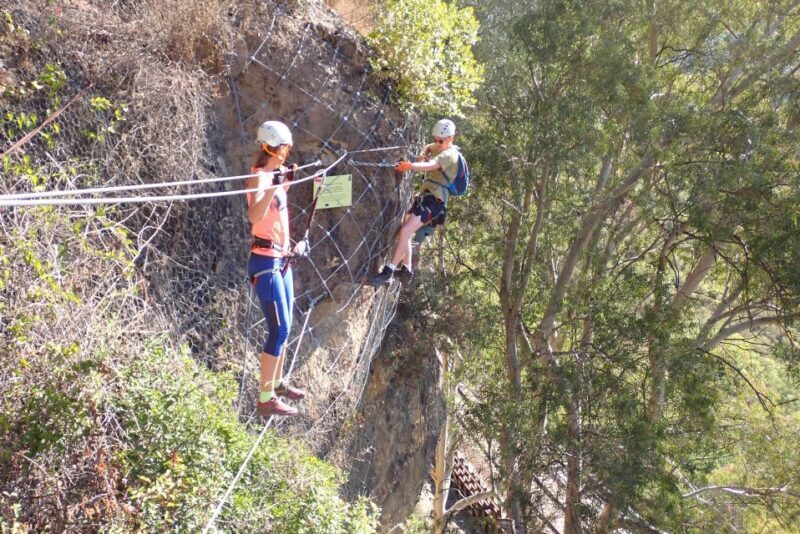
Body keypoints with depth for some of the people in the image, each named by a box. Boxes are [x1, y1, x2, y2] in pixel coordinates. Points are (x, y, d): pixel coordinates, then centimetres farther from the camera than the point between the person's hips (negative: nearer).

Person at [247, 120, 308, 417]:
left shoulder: (276, 174, 11)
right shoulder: (260, 177, -16)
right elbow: (254, 216, -35)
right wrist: (273, 186, -46)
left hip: (282, 260, 9)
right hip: (266, 262, -9)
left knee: (284, 327, 16)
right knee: (279, 330, -9)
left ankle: (277, 383, 31)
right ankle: (265, 399, -3)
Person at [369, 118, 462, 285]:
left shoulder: (449, 154, -13)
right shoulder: (440, 148, 15)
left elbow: (430, 165, -32)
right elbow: (427, 148, 38)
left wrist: (410, 166, -49)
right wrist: (422, 154, 13)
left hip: (434, 200, -10)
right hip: (425, 196, 10)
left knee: (405, 231, -21)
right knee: (404, 231, 13)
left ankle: (388, 272, -22)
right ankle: (406, 270, 22)